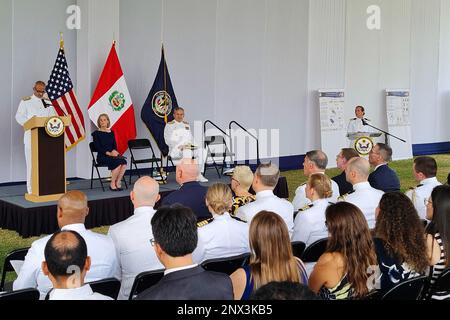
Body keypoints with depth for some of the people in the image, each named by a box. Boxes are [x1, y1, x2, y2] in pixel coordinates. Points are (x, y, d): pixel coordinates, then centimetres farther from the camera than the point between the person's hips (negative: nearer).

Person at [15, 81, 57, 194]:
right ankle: (31, 189, -1)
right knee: (32, 162, -5)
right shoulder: (25, 101, 3)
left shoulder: (48, 102, 14)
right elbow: (19, 116, -1)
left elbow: (53, 116, 14)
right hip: (31, 135, -3)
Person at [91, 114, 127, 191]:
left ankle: (118, 182, -15)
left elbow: (115, 145, 14)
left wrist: (114, 151, -10)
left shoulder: (111, 133, 17)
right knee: (118, 163, -31)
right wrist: (109, 153, -19)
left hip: (112, 154, 5)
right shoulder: (96, 133, 2)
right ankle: (112, 184, -18)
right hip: (102, 156, -5)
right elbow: (98, 147, -7)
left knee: (124, 162, -27)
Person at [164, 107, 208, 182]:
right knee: (187, 151, -38)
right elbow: (168, 140, -4)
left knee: (201, 150, -24)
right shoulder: (169, 125, 6)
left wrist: (192, 144, -3)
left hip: (188, 146, 5)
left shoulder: (186, 125, 24)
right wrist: (180, 146, -18)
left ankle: (199, 174, -28)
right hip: (175, 149, -5)